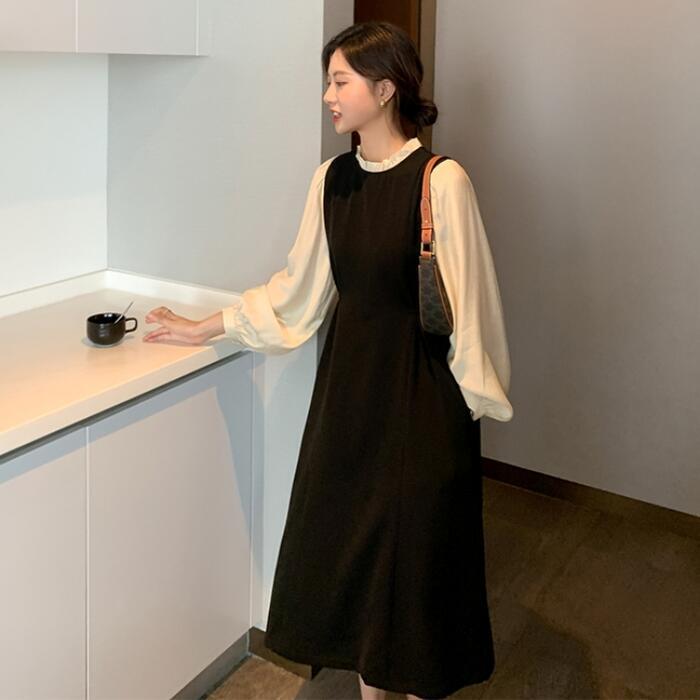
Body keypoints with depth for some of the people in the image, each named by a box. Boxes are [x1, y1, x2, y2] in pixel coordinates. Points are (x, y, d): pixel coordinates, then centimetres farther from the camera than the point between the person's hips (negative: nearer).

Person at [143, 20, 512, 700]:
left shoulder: (442, 181, -16)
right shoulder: (331, 178, 2)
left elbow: (467, 303, -13)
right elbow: (297, 285, 10)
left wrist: (474, 399, -9)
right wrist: (204, 328, 12)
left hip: (421, 389, -6)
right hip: (349, 379, 6)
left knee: (416, 545, 8)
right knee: (350, 536, 14)